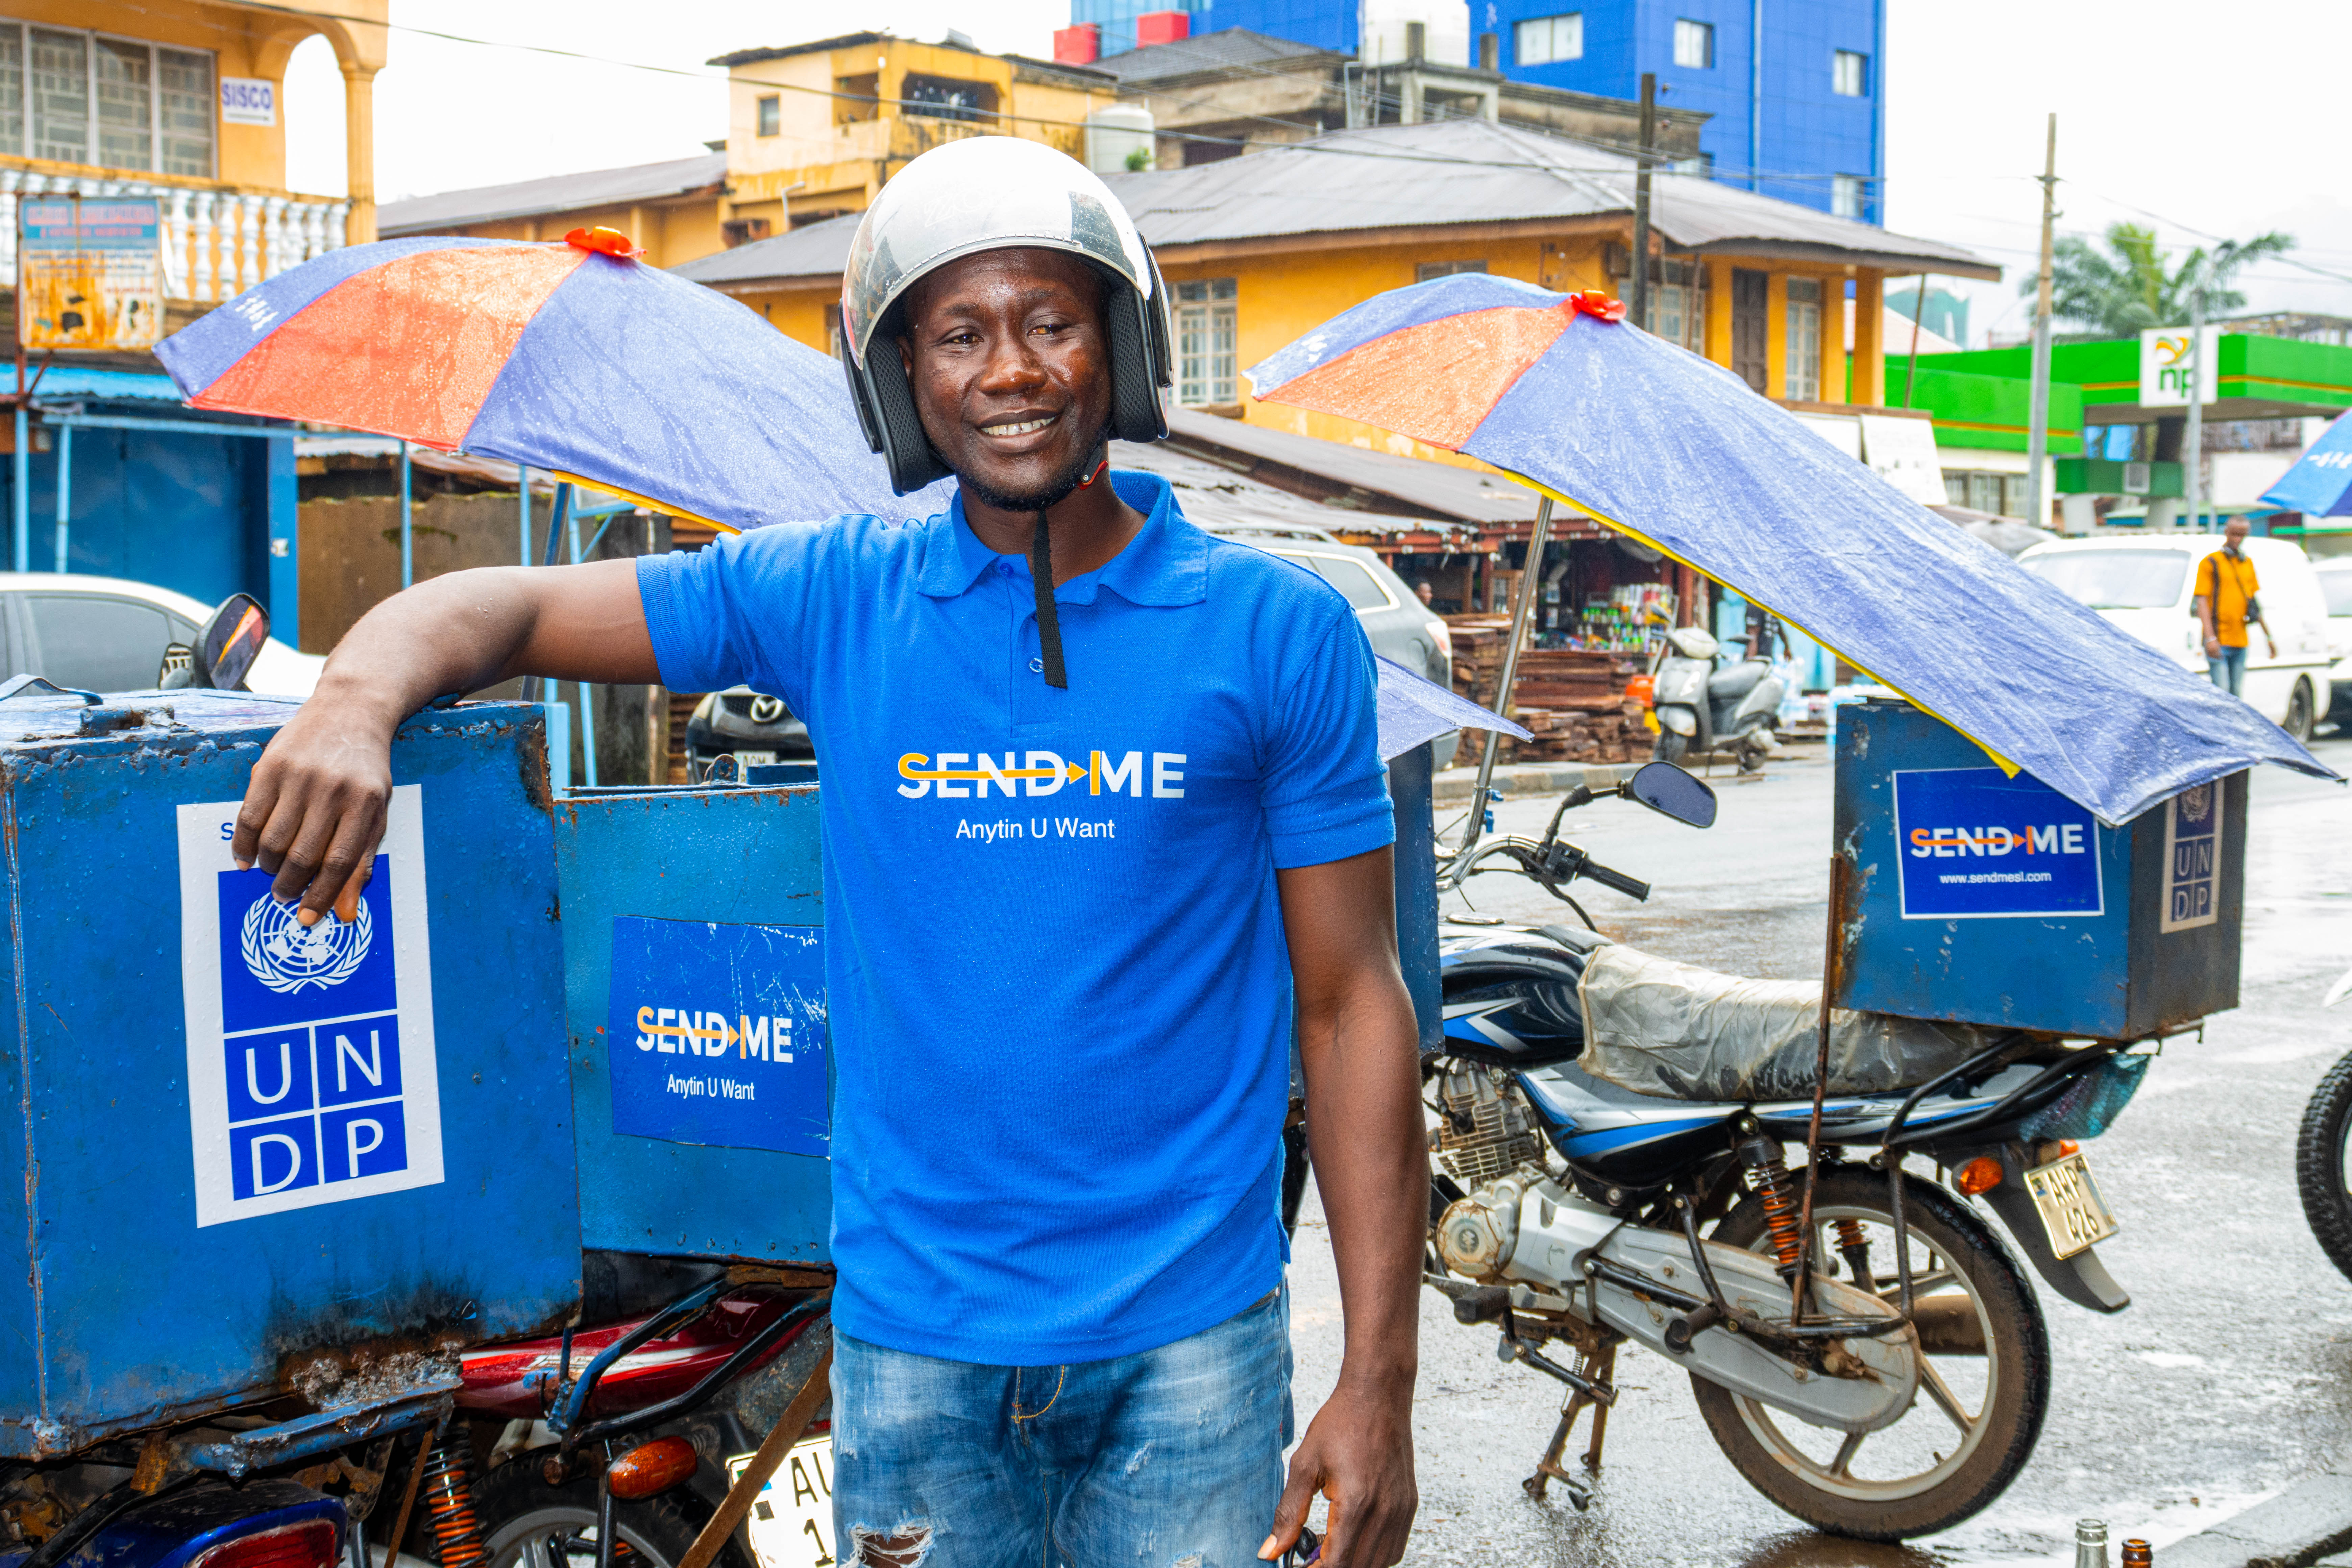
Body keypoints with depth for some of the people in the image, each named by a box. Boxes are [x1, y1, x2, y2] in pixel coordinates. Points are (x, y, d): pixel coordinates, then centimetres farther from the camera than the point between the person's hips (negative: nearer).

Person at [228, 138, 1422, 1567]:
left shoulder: (1281, 631, -4)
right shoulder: (833, 599, -1)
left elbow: (1352, 1004, -2)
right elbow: (504, 606, 3)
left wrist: (1380, 1380, -6)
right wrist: (362, 695, -22)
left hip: (1189, 1331, -1)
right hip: (914, 1328, 1)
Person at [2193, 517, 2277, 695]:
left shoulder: (2248, 564, 16)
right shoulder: (2211, 563, -3)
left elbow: (2255, 602, 23)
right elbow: (2202, 602, -10)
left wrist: (2269, 637, 21)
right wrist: (2211, 638, -20)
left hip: (2240, 641, 6)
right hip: (2219, 643, -6)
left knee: (2236, 696, 7)